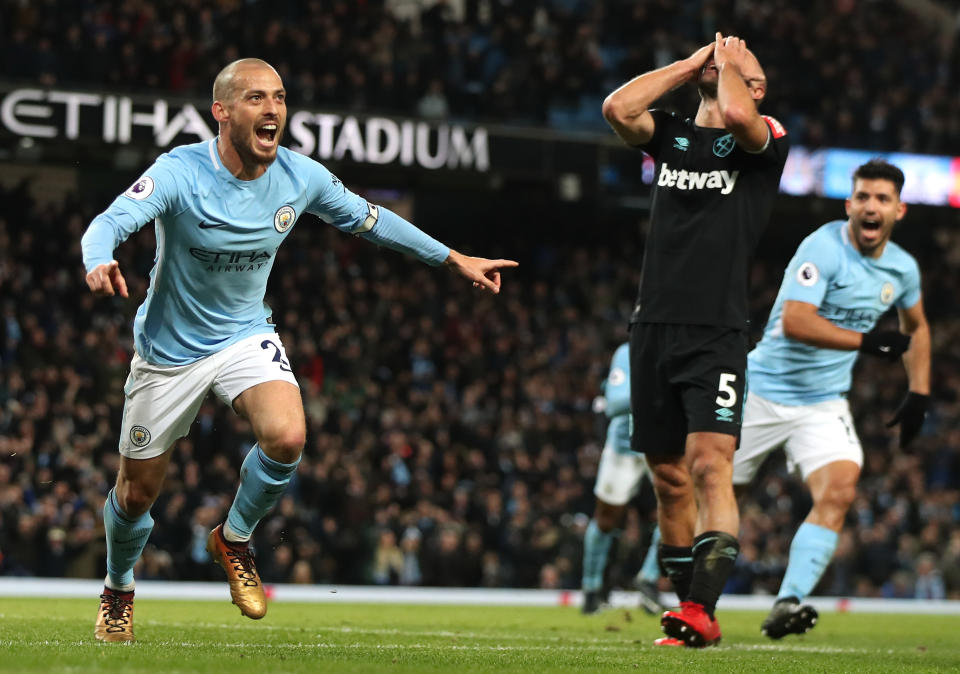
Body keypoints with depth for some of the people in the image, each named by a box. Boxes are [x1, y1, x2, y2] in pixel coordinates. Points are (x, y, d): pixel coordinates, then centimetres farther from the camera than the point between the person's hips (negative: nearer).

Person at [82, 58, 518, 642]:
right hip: (170, 348, -2)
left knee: (287, 438, -27)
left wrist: (454, 259, 8)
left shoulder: (301, 177, -11)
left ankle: (236, 540, 2)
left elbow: (369, 219, 6)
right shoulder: (181, 173, -24)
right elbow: (111, 222, -37)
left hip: (247, 336, 2)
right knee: (137, 494, 6)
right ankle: (119, 588, 39)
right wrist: (99, 263, -61)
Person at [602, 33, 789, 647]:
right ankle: (689, 608, 15)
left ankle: (702, 611, -26)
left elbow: (738, 115, -20)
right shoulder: (671, 135, 16)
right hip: (654, 329, 5)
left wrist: (727, 62, 1)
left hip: (717, 336, -5)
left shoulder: (764, 139, 3)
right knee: (669, 477, 7)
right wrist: (690, 64, 5)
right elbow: (618, 109, -2)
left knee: (710, 464, -18)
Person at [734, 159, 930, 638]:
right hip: (765, 388, -4)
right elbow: (794, 322, -29)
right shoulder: (824, 248, -18)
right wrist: (867, 341, -30)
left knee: (838, 492, -21)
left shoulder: (902, 269, 3)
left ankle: (788, 604, -27)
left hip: (823, 404, 4)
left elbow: (916, 328, 23)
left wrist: (919, 395, 15)